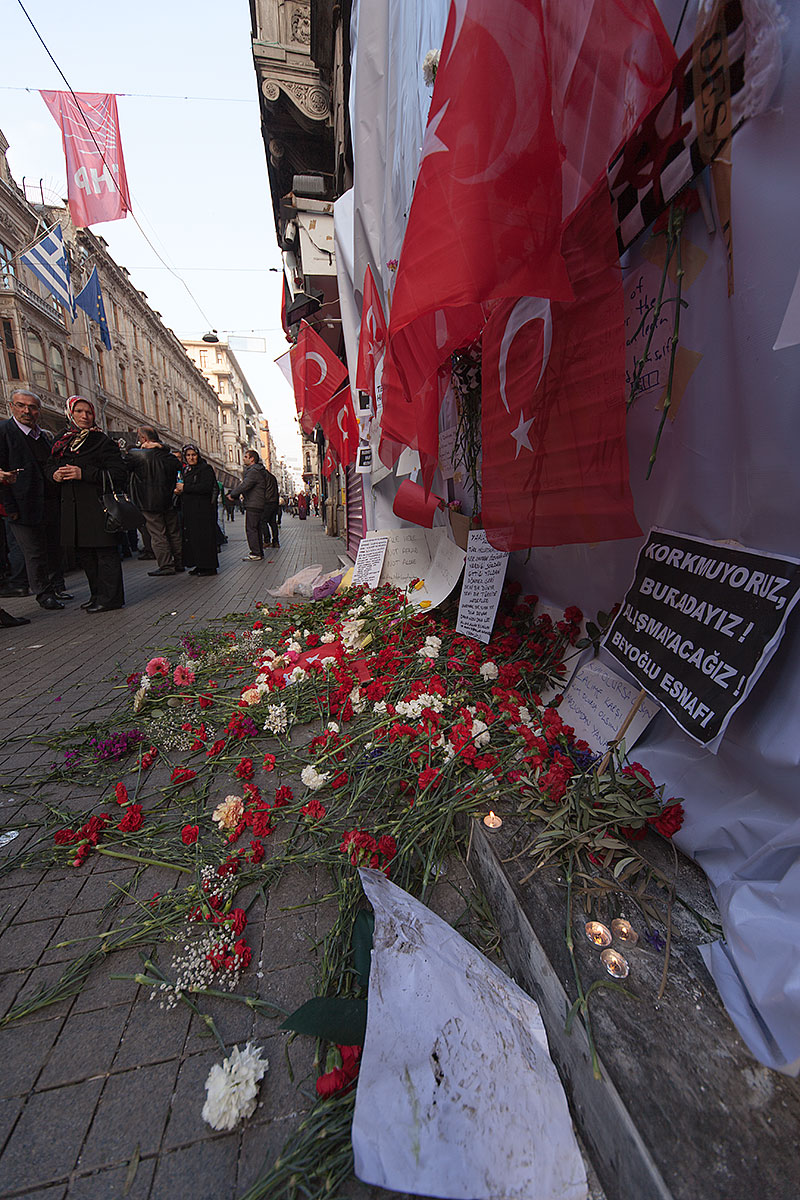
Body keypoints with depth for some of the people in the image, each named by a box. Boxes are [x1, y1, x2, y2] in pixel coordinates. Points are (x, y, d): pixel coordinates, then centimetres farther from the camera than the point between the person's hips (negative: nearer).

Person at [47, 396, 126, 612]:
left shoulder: (103, 441, -1)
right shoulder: (63, 441, 17)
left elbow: (117, 472, -11)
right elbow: (49, 466, 25)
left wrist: (84, 473, -17)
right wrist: (55, 474, 1)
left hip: (98, 505, -7)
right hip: (72, 507, 7)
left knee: (105, 551, -8)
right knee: (83, 553, 11)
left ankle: (110, 597, -2)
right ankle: (97, 594, 21)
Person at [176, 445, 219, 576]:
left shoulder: (205, 468, -5)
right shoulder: (186, 470, 19)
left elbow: (206, 487, -19)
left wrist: (184, 488, -14)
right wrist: (179, 491, 3)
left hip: (203, 509, -8)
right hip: (189, 510, 8)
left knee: (203, 536, -8)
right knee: (191, 537, 6)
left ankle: (209, 567, -4)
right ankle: (199, 565, 11)